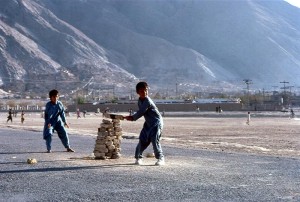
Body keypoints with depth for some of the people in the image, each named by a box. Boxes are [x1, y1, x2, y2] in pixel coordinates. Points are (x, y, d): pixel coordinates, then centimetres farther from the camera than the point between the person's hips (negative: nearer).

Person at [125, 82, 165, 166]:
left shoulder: (147, 101, -23)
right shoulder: (140, 100, 4)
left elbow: (141, 112, -19)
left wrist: (132, 117, -8)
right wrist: (132, 117, -2)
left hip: (156, 122, -8)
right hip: (148, 122, 8)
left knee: (155, 140, -15)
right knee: (142, 140, 5)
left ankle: (160, 158, -6)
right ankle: (138, 157, 18)